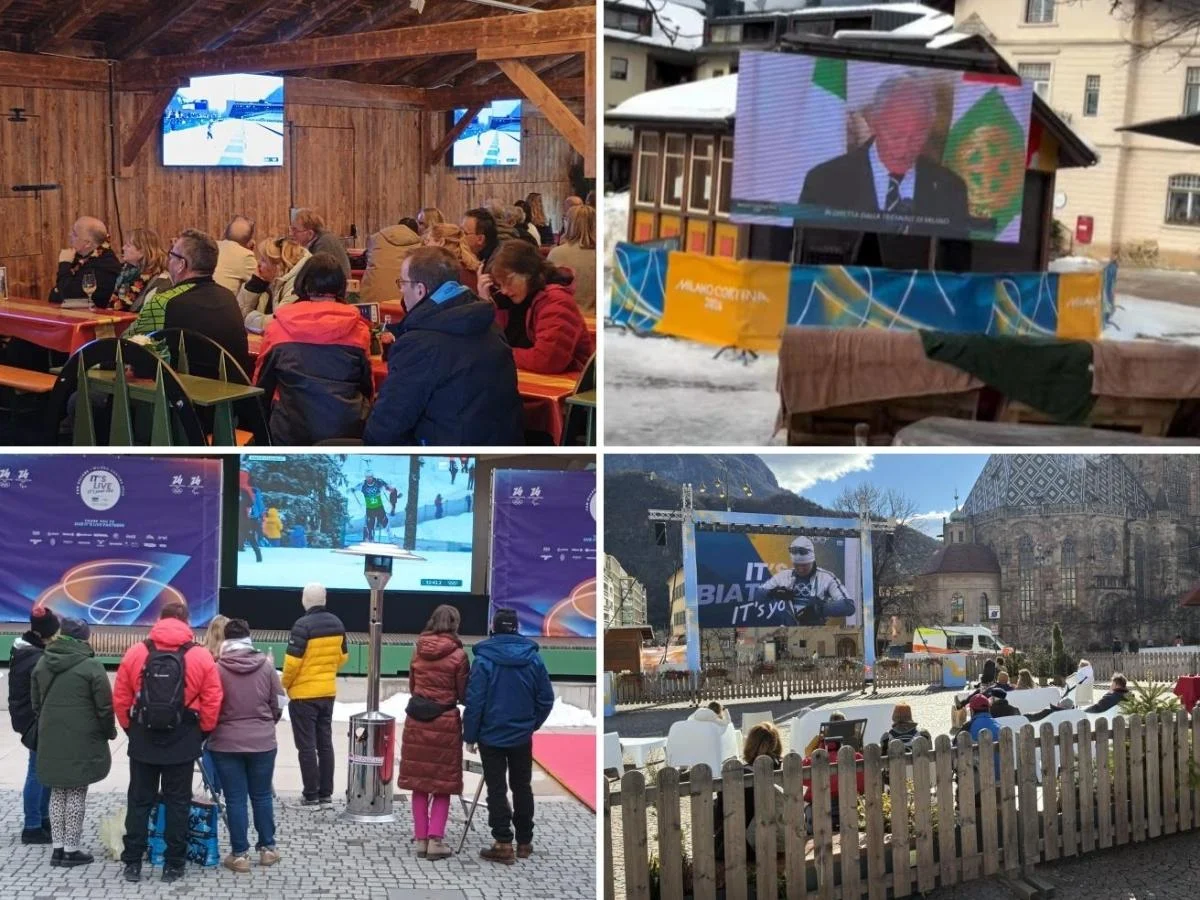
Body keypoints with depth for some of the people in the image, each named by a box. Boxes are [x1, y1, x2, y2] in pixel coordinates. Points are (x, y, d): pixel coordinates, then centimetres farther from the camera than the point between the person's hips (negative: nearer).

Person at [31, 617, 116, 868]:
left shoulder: (42, 663, 8)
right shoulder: (91, 665, -11)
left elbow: (36, 704, 15)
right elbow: (104, 707, -9)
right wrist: (110, 732, 6)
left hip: (50, 741, 5)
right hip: (82, 742, -5)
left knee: (57, 793, 14)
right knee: (76, 794, 2)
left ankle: (58, 847, 15)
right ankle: (71, 850, 5)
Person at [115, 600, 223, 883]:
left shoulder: (135, 653, -1)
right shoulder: (201, 656, -5)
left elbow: (120, 699, 1)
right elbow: (212, 702, -6)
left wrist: (131, 728, 14)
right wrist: (201, 732, 7)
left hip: (143, 739, 1)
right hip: (182, 742, -1)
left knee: (139, 801, 11)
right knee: (177, 803, 8)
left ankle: (132, 862, 13)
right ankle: (174, 864, 11)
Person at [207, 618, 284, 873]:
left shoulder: (217, 669, -11)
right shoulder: (266, 666, -4)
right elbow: (277, 705, 3)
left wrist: (211, 731, 15)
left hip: (226, 744, -2)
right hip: (262, 742, 2)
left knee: (235, 799, 5)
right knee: (262, 796, 15)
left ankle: (240, 854, 9)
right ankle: (267, 848, 22)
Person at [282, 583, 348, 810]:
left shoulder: (303, 625, -18)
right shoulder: (337, 623, 4)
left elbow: (292, 661, -19)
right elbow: (343, 656, 13)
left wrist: (285, 683, -2)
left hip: (303, 694, -6)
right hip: (328, 692, 6)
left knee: (306, 746, 0)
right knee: (325, 743, 13)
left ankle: (311, 797, 2)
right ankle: (326, 795, 16)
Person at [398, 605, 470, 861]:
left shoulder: (418, 651, 4)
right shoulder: (458, 655, -9)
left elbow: (412, 686, 13)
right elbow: (463, 694, -3)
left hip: (417, 719, 4)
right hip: (445, 721, -4)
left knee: (419, 781, 9)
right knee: (443, 783, 5)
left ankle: (421, 838, 11)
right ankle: (435, 839, -2)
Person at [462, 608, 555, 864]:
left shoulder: (484, 659, -15)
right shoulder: (533, 658, -3)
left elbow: (474, 701, -15)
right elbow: (546, 698, 0)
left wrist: (470, 735, -5)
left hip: (492, 736, -4)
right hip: (522, 736, 4)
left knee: (497, 789, 3)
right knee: (522, 787, 15)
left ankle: (503, 845, 2)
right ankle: (524, 842, 22)